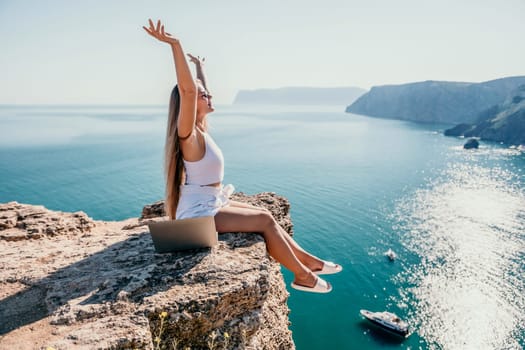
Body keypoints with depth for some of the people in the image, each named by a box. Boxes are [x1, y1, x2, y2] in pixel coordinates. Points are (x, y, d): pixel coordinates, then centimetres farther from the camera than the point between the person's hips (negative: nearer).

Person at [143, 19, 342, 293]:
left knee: (265, 215, 8)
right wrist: (175, 45, -41)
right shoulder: (189, 134, -20)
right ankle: (303, 276, 1)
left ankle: (306, 260, 16)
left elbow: (200, 89, 22)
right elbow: (188, 90, -36)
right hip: (198, 213, -10)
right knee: (265, 221, -11)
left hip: (210, 204, 10)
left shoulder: (200, 129, 5)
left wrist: (200, 67, 35)